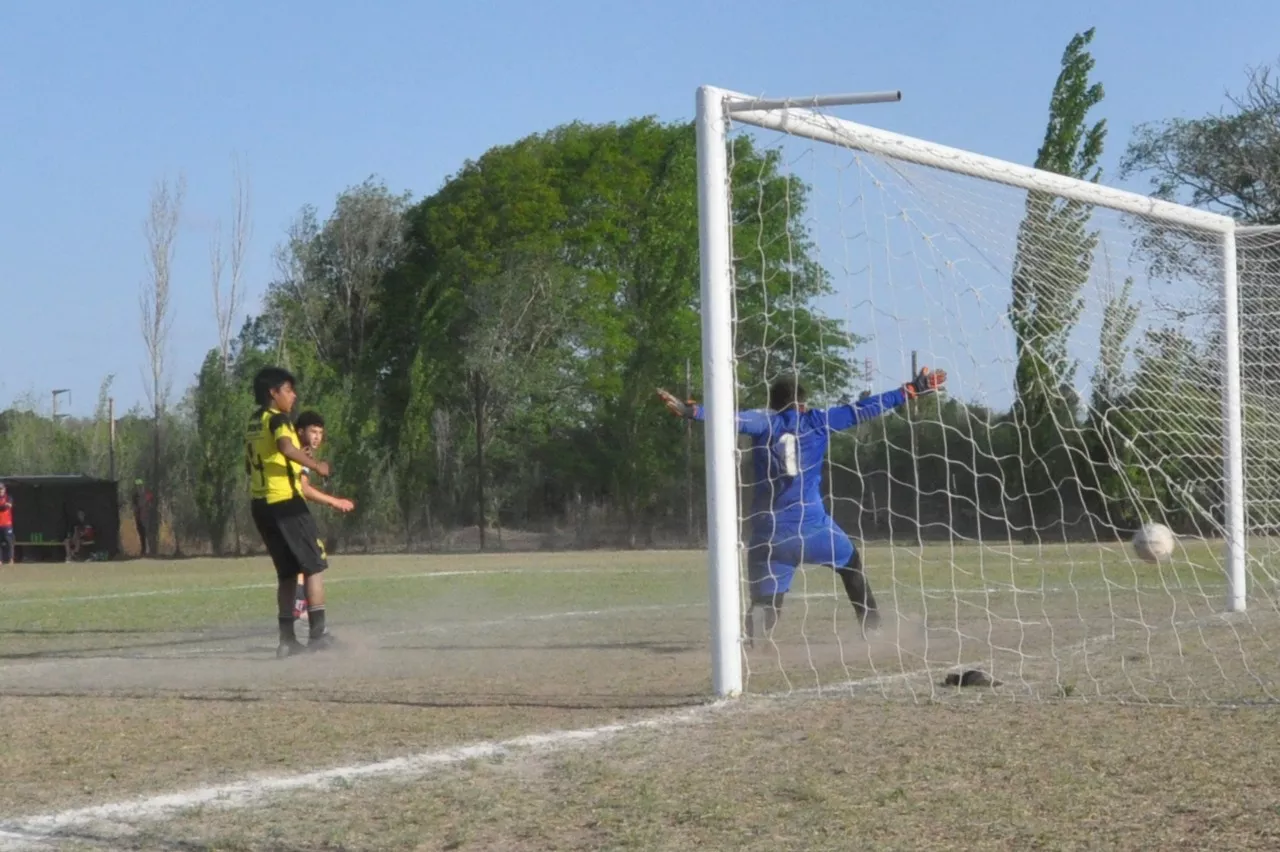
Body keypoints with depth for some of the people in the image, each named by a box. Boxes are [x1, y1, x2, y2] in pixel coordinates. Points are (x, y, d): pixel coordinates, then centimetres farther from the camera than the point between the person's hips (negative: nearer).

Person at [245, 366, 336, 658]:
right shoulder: (277, 419, -10)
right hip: (286, 502, -8)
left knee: (287, 573, 13)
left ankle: (287, 639, 9)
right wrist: (315, 465, -19)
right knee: (314, 565, -3)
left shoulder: (253, 424, 17)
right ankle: (318, 634, -8)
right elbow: (286, 448, -30)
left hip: (260, 504, 8)